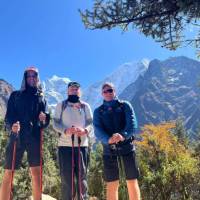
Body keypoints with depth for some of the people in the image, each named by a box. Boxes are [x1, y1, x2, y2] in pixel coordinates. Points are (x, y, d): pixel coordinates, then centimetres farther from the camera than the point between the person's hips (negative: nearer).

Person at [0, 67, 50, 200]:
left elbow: (47, 121, 14)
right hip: (17, 136, -1)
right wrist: (11, 126, -18)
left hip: (35, 138, 1)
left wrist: (44, 118, -10)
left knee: (36, 173, 0)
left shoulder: (41, 97, 18)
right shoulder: (16, 95, 14)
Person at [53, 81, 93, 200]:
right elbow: (56, 123, 2)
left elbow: (91, 123, 5)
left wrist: (85, 130, -18)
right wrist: (66, 131, -18)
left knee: (82, 176, 3)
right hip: (65, 145, 0)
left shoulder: (85, 106, 13)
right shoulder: (61, 105, 11)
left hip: (82, 145, 1)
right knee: (66, 176, 2)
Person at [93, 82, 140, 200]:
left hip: (126, 146, -1)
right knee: (111, 184, 5)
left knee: (132, 182, 4)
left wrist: (123, 135, -29)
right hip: (109, 149, 1)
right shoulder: (98, 111, 10)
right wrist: (108, 139, -27)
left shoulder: (125, 105, 7)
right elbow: (98, 131, -6)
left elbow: (132, 123, -8)